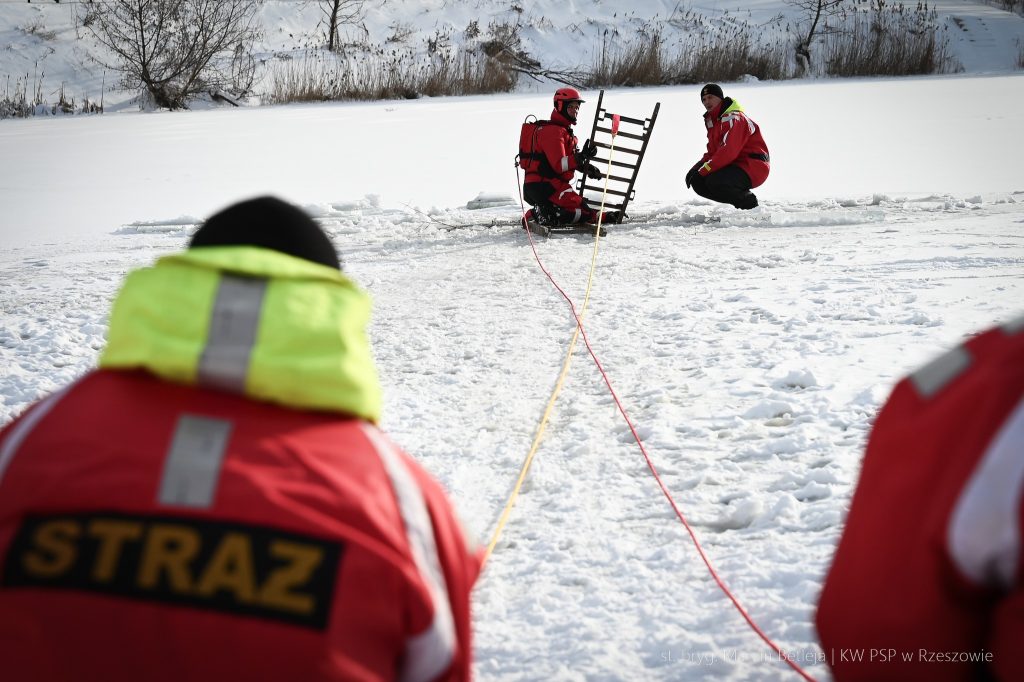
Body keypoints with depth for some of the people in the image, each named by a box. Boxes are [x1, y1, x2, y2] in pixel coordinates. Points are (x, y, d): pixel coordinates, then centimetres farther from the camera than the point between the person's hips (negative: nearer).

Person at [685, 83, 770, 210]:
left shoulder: (734, 118, -17)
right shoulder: (712, 121, 15)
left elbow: (728, 152, -28)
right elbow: (712, 153, 16)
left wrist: (702, 171, -26)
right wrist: (696, 168, -3)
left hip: (752, 168, -10)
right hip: (733, 166, 10)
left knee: (714, 182, -31)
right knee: (697, 181, 1)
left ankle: (747, 200, -7)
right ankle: (738, 199, 8)